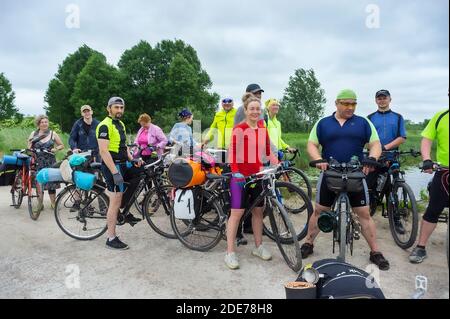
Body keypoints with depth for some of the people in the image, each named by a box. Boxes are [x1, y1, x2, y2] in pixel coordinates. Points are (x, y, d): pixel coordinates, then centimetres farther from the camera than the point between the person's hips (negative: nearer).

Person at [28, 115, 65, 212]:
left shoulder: (52, 133, 4)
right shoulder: (33, 134, 7)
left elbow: (62, 145, 9)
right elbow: (29, 148, 12)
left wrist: (56, 149, -8)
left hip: (50, 162, -1)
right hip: (38, 162, 1)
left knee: (51, 182, 1)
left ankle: (53, 203, 12)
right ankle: (40, 204, 13)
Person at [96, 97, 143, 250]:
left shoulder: (121, 124, 14)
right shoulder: (105, 126, -14)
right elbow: (103, 151, -22)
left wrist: (132, 159, 7)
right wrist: (115, 173, -27)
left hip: (123, 165, 9)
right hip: (112, 167, -9)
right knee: (115, 203, -5)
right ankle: (111, 239, 6)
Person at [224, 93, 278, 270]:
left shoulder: (263, 129, 9)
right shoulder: (239, 129, -10)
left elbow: (268, 151, 13)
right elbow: (233, 152, -13)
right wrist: (236, 172, -23)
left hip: (258, 175, 6)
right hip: (241, 176, -6)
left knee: (258, 210, 13)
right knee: (237, 212, -4)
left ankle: (258, 246, 28)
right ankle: (230, 252, 5)